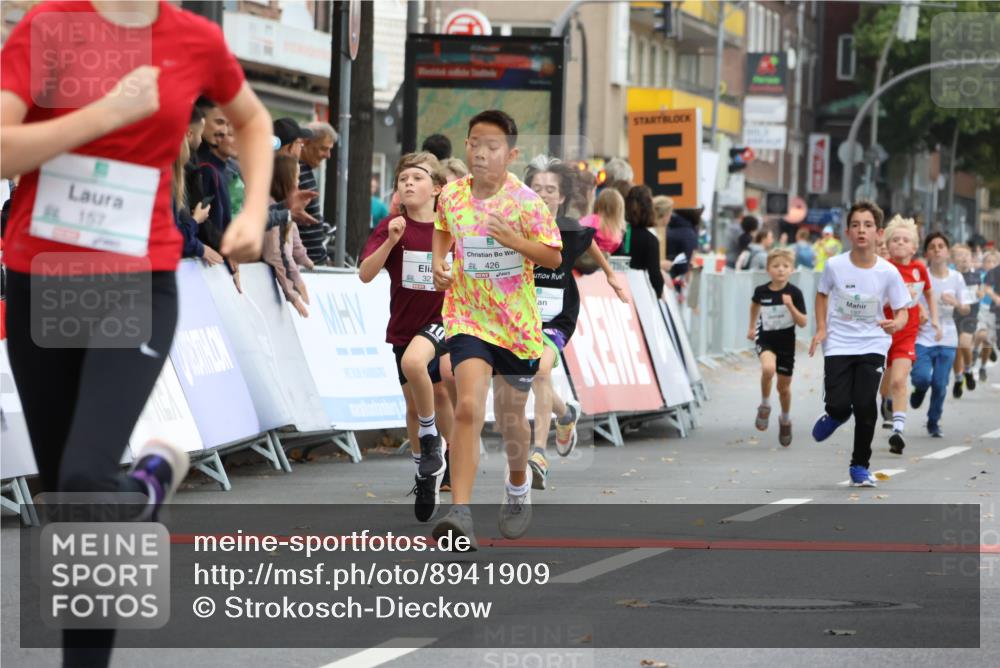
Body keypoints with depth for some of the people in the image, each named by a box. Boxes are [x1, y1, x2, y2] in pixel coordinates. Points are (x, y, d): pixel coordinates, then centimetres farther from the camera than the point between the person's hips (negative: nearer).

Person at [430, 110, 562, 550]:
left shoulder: (524, 202, -13)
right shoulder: (451, 195, -3)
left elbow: (554, 256, -10)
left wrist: (514, 241, -26)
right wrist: (439, 263, 2)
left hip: (517, 325, -1)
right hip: (467, 319, 1)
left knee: (510, 417, 15)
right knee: (468, 407, -20)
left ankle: (518, 488, 48)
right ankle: (460, 517, -28)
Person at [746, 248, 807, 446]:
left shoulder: (794, 293, -13)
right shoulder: (761, 291, -7)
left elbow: (803, 323, -13)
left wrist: (790, 306, -27)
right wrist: (752, 326, 24)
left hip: (786, 343, 0)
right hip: (765, 340, 0)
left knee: (784, 387, 12)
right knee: (768, 368, -32)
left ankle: (785, 420, 40)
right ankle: (765, 406, -7)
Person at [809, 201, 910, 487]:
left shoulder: (888, 272, -10)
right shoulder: (834, 265, -9)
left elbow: (902, 311, -1)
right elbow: (822, 294, 11)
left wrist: (896, 323, -24)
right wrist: (821, 329, 1)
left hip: (872, 346, 0)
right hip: (838, 345, 0)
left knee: (865, 404, -10)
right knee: (839, 404, -11)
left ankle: (860, 465, 9)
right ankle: (836, 416, 30)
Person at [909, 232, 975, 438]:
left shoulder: (956, 278, 2)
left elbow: (965, 311, 6)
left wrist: (955, 303, -15)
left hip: (947, 339, 2)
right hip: (922, 337, -2)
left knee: (940, 384, 0)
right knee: (922, 377, -19)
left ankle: (934, 423, 21)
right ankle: (920, 390, 19)